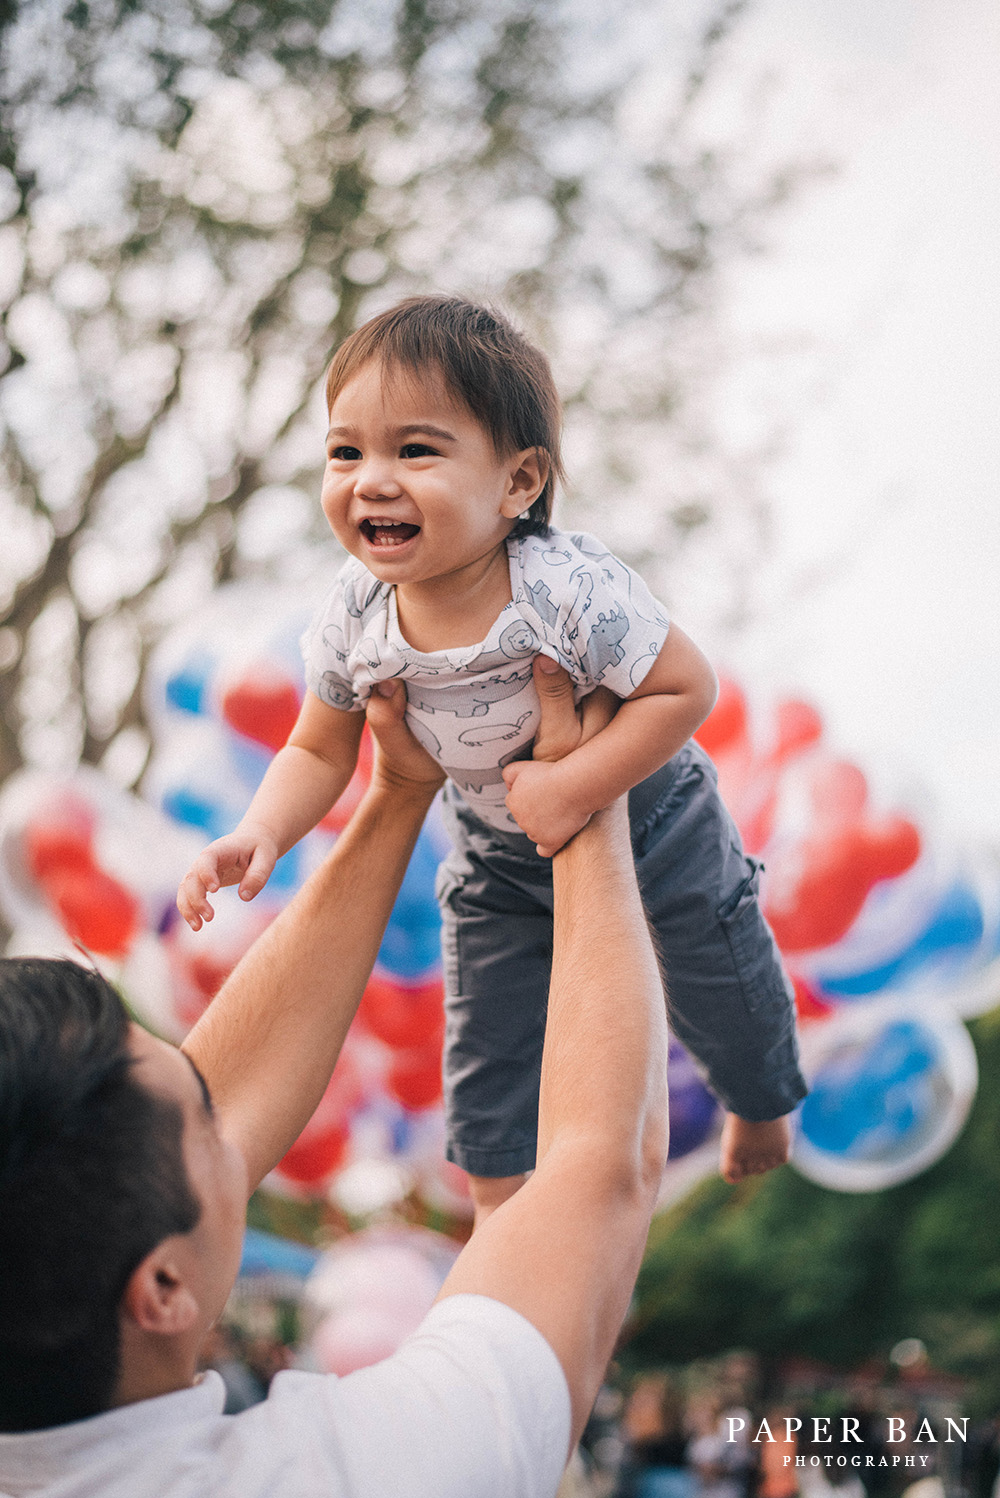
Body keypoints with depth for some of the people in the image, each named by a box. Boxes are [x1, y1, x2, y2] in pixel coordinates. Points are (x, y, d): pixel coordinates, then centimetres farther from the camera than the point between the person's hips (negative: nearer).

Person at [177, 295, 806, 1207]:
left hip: (647, 819, -2)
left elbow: (686, 687, -31)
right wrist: (263, 835, -27)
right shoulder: (355, 620, -24)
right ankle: (500, 1206, 35)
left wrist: (576, 787, -35)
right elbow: (320, 750, -9)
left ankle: (762, 1107, 53)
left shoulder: (570, 591, -38)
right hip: (500, 863, 3)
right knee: (488, 1041, 10)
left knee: (720, 988, 18)